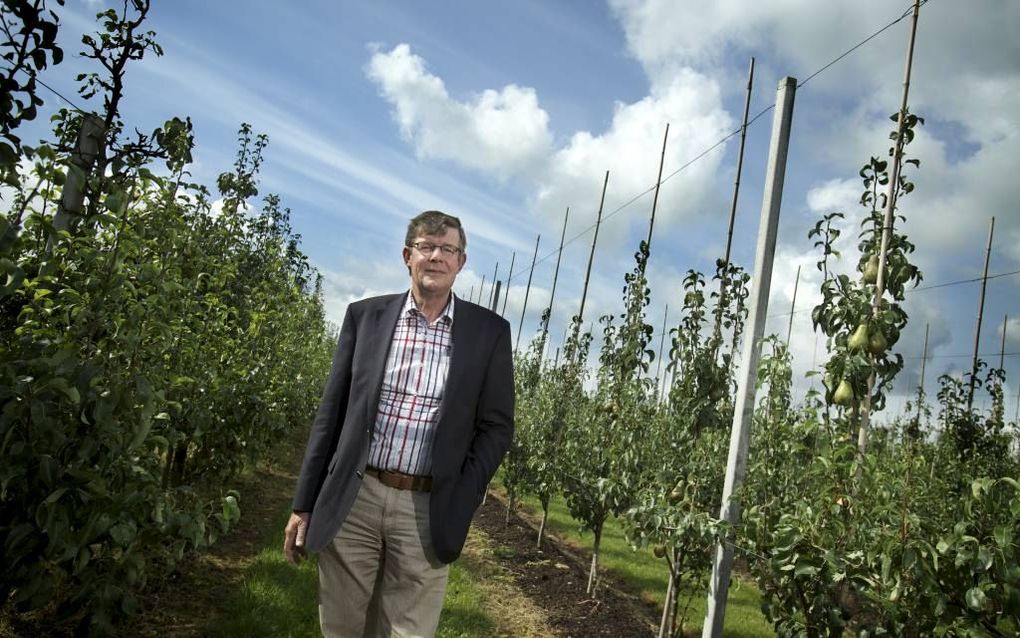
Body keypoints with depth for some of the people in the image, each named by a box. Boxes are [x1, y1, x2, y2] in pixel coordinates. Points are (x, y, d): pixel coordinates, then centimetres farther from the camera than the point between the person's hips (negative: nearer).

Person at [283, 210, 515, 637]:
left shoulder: (489, 331, 0)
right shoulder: (365, 315, 3)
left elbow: (496, 426, 2)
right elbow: (330, 413, 5)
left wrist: (458, 506, -7)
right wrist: (304, 504, 4)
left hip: (428, 510, -1)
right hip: (353, 499, 1)